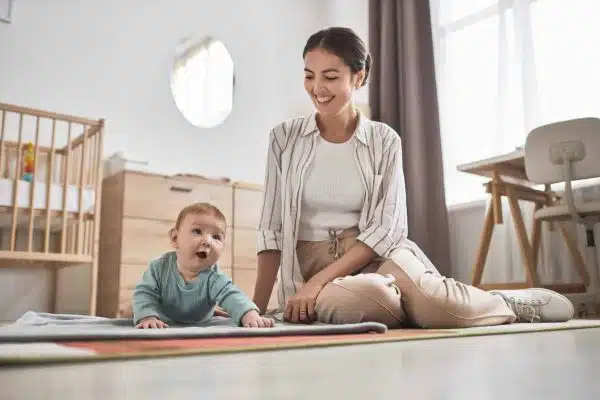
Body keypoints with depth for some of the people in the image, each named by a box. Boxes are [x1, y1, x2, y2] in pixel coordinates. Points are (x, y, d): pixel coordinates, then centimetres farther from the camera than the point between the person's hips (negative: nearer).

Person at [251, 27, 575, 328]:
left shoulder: (384, 140, 0)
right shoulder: (284, 137, 1)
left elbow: (386, 227, -7)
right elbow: (271, 229, 1)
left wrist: (318, 281, -18)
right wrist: (256, 309, -6)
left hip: (376, 253, 0)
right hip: (312, 261, 0)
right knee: (352, 302, -36)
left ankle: (506, 304, -1)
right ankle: (430, 305, -5)